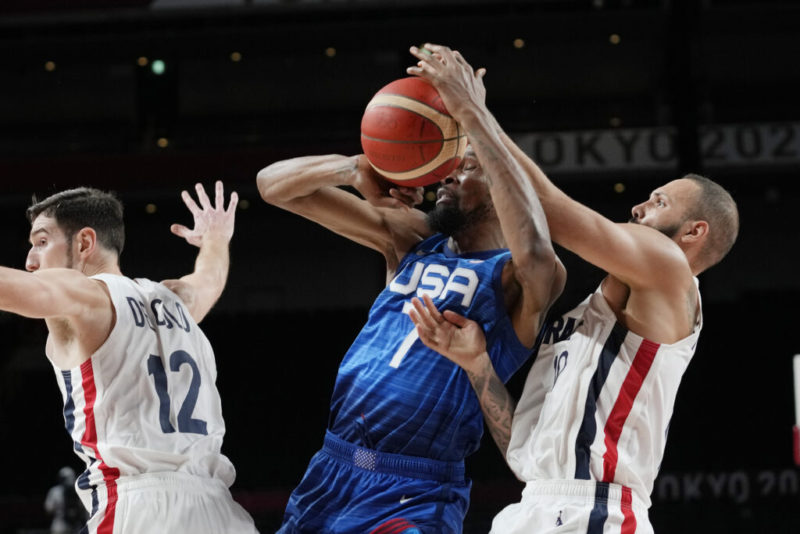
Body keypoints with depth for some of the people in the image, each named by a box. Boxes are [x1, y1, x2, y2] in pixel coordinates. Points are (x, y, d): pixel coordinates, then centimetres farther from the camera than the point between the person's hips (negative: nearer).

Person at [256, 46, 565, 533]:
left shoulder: (515, 280, -5)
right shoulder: (412, 240, 12)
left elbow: (534, 253, -33)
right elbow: (274, 184, 12)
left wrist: (474, 116, -30)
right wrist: (358, 169, -10)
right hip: (330, 474, 6)